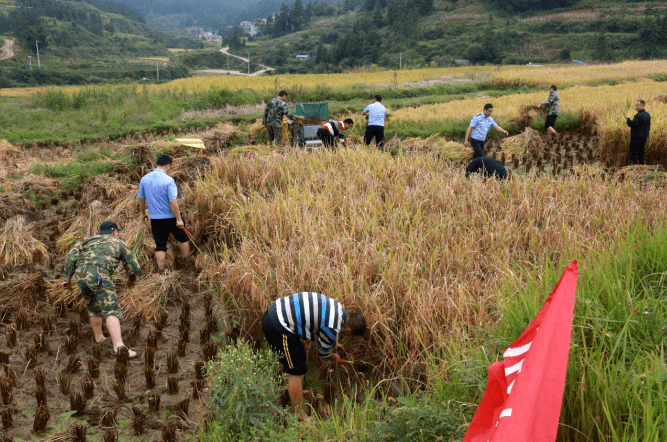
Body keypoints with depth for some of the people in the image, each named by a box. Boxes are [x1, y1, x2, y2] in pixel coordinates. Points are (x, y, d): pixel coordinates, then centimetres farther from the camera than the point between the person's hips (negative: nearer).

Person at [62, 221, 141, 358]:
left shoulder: (87, 240, 31)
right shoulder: (118, 243, 24)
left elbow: (71, 257, 13)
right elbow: (135, 268, 23)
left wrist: (67, 278, 15)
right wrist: (131, 279, 42)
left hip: (81, 275, 5)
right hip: (99, 275, -4)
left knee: (94, 307, 26)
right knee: (111, 309, -12)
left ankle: (99, 338, 38)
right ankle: (119, 345, -27)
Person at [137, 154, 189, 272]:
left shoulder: (145, 179, 1)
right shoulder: (168, 180, -17)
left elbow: (141, 198, 10)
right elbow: (172, 201, -21)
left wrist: (143, 213, 25)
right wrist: (179, 219, -17)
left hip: (155, 218, 4)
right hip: (171, 217, -4)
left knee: (160, 246, 10)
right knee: (183, 239, 18)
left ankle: (161, 269, 8)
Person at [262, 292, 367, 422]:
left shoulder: (337, 308, 10)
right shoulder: (333, 329, -15)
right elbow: (324, 353, 4)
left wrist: (334, 343, 46)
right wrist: (335, 359, 25)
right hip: (278, 327, -10)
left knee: (300, 354, 28)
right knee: (296, 372, -2)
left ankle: (298, 392, 46)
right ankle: (299, 415, 9)